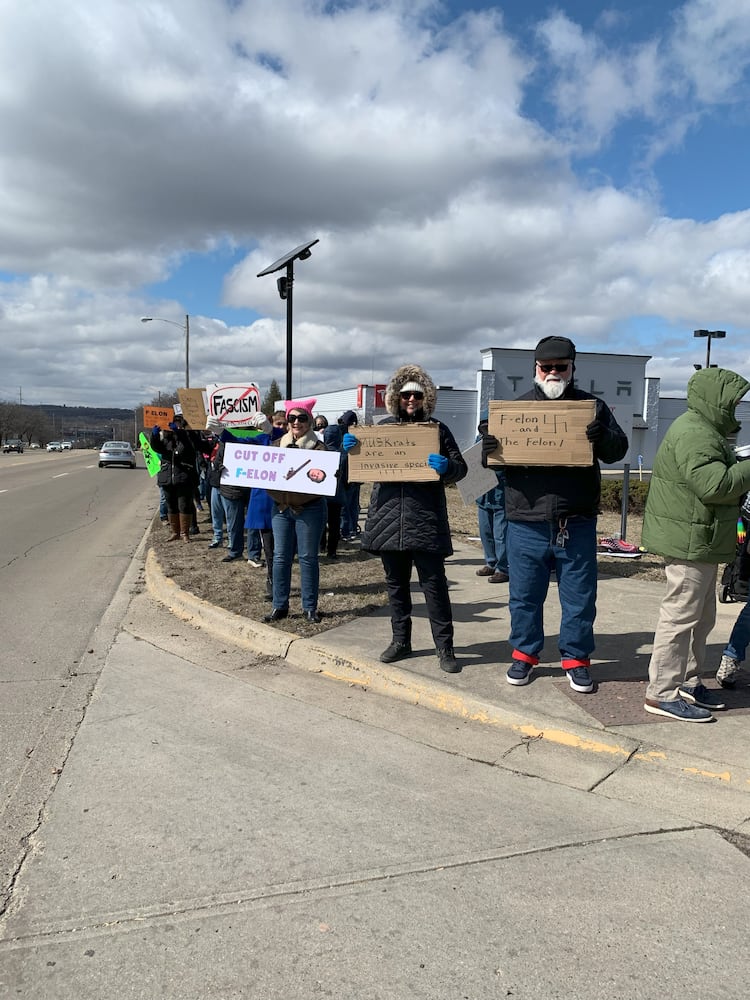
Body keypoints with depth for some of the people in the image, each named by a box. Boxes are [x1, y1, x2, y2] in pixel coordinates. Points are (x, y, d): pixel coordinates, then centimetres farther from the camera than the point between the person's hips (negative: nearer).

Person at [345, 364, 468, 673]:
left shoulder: (437, 429, 4)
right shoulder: (384, 426, 12)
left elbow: (460, 468, 1)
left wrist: (446, 466, -22)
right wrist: (349, 448, -3)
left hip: (426, 520, -3)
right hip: (388, 517, 3)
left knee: (434, 584, -2)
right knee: (395, 583, 12)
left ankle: (445, 647, 8)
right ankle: (400, 640, 25)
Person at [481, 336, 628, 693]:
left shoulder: (592, 406, 6)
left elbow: (618, 449, 1)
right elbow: (495, 459, 7)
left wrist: (602, 436, -22)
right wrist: (488, 451, -18)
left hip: (577, 524, 0)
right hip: (526, 523, 1)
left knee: (579, 596, 9)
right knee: (525, 596, 11)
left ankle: (576, 658, 24)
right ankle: (524, 654, 27)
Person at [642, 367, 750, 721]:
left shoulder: (705, 431, 19)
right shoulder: (694, 434, -19)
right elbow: (715, 484, -27)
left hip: (699, 542, 11)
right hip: (689, 542, -11)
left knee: (702, 616, 18)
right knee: (681, 615, -6)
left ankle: (687, 681, 30)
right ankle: (661, 693, 2)